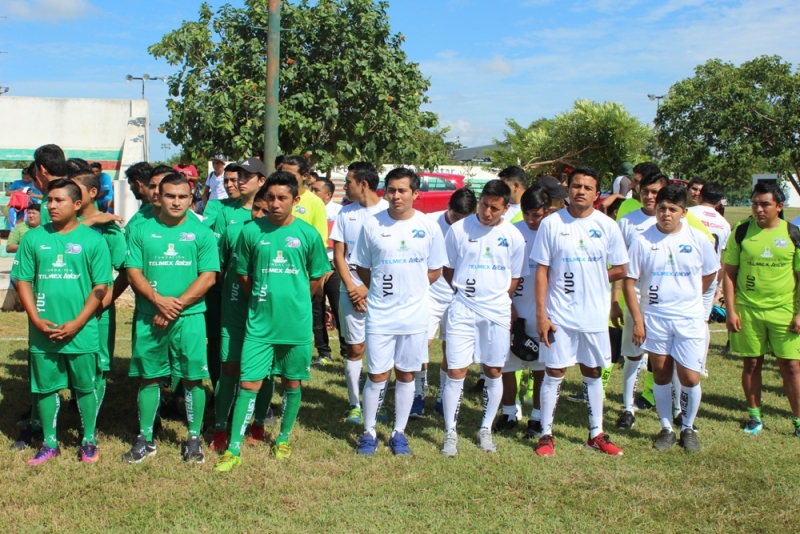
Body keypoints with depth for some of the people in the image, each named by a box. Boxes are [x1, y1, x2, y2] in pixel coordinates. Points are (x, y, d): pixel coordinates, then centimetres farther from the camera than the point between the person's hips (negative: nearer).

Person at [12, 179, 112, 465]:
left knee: (85, 387, 8)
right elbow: (23, 281, 4)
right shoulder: (34, 238, 3)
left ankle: (88, 441, 23)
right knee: (45, 387, 11)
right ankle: (49, 443, 25)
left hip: (81, 332, -2)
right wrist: (37, 320, -8)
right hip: (42, 332, 2)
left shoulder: (92, 240, -4)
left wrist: (77, 323, -12)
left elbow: (101, 286, -5)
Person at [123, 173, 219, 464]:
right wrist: (159, 300, -14)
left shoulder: (201, 233, 2)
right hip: (148, 317, 2)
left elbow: (208, 277, -4)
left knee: (193, 377, 2)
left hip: (189, 317, -1)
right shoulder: (141, 231, 6)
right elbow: (133, 273, 1)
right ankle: (145, 438, 20)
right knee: (149, 377, 9)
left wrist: (177, 305, -13)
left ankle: (194, 438, 14)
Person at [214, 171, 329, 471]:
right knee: (248, 384, -1)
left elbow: (317, 278, 6)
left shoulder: (307, 234, -4)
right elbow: (243, 275, 8)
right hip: (260, 323, 0)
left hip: (296, 323, 0)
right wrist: (262, 299, 8)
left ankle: (284, 439, 31)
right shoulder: (251, 232, -3)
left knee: (292, 383, 12)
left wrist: (293, 301, 9)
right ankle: (234, 449, 6)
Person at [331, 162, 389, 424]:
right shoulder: (346, 213, 6)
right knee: (354, 349, 6)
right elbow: (338, 255, 6)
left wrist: (368, 288, -9)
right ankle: (354, 404, 15)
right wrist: (351, 287, -5)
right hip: (352, 290, 2)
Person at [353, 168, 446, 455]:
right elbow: (362, 268, 7)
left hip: (414, 316, 1)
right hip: (379, 315, -1)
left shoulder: (429, 227, -2)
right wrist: (382, 290, 0)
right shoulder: (372, 225, -3)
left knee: (406, 375, 11)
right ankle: (369, 432, 21)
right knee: (377, 375, 4)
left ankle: (399, 432, 25)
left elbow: (435, 271, 7)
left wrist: (410, 289, 0)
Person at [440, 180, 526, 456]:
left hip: (497, 313, 2)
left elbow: (515, 278, 9)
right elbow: (447, 269, 6)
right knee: (456, 371, -2)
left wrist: (496, 299, 1)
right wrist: (464, 292, 1)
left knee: (494, 372, 9)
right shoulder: (459, 229, -4)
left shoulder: (513, 236, 0)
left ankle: (486, 429, 25)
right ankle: (450, 432, 10)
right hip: (462, 310, -2)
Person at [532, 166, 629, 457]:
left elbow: (620, 270, 6)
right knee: (554, 372, 4)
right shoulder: (551, 224, -6)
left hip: (595, 315, 2)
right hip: (559, 315, -2)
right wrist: (541, 315, -10)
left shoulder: (607, 226, -1)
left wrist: (590, 280, -2)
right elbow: (542, 272, -6)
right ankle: (546, 433, 16)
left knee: (593, 373, 13)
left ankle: (596, 434, 25)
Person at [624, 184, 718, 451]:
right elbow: (630, 281, -5)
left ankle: (688, 428, 21)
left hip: (690, 319, 0)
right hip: (654, 318, 0)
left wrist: (688, 298, 12)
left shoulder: (698, 239, -3)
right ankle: (666, 429, 25)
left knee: (689, 377, -1)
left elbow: (710, 273, 12)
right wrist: (637, 319, -9)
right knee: (661, 374, 10)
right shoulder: (643, 241, -7)